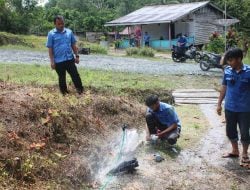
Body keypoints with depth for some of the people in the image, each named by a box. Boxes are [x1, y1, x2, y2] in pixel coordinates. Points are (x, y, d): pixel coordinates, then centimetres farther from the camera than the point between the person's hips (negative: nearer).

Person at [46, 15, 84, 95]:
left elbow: (73, 45, 12)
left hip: (70, 59, 2)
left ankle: (81, 91, 15)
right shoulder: (51, 34, -3)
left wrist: (77, 56, 7)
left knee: (75, 75, 3)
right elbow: (50, 49, -4)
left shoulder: (69, 32, 5)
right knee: (62, 78, 11)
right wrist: (52, 61, -8)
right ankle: (64, 93, 24)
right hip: (58, 61, -2)